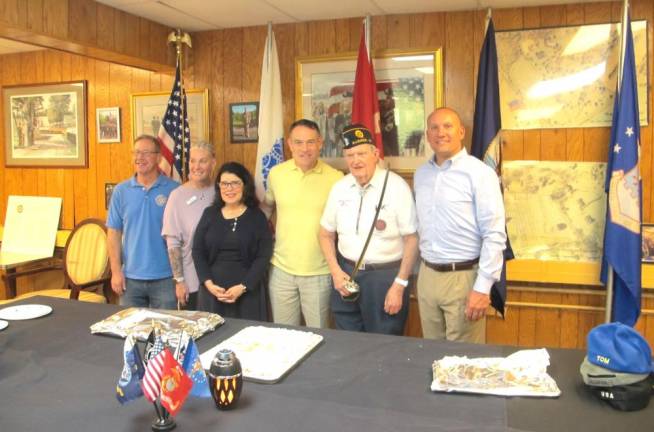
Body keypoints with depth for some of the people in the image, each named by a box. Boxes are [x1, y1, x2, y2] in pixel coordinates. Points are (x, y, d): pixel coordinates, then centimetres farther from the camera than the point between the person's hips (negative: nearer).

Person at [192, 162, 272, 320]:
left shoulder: (257, 217, -1)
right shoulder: (209, 214, 8)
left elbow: (263, 256, -6)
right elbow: (197, 251, 5)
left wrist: (243, 287, -14)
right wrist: (208, 283, -7)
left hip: (248, 290, -2)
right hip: (212, 288, 2)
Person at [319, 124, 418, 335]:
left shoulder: (397, 186, -13)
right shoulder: (339, 188, 2)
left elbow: (411, 239, -10)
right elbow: (326, 234, 11)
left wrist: (399, 285, -12)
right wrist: (335, 272, -1)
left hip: (385, 275, -4)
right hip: (346, 273, 5)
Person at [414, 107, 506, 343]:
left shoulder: (480, 173, -11)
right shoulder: (421, 174, 9)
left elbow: (495, 235, -14)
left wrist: (482, 288, -17)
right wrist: (421, 271, 13)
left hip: (463, 277, -5)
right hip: (427, 276, 6)